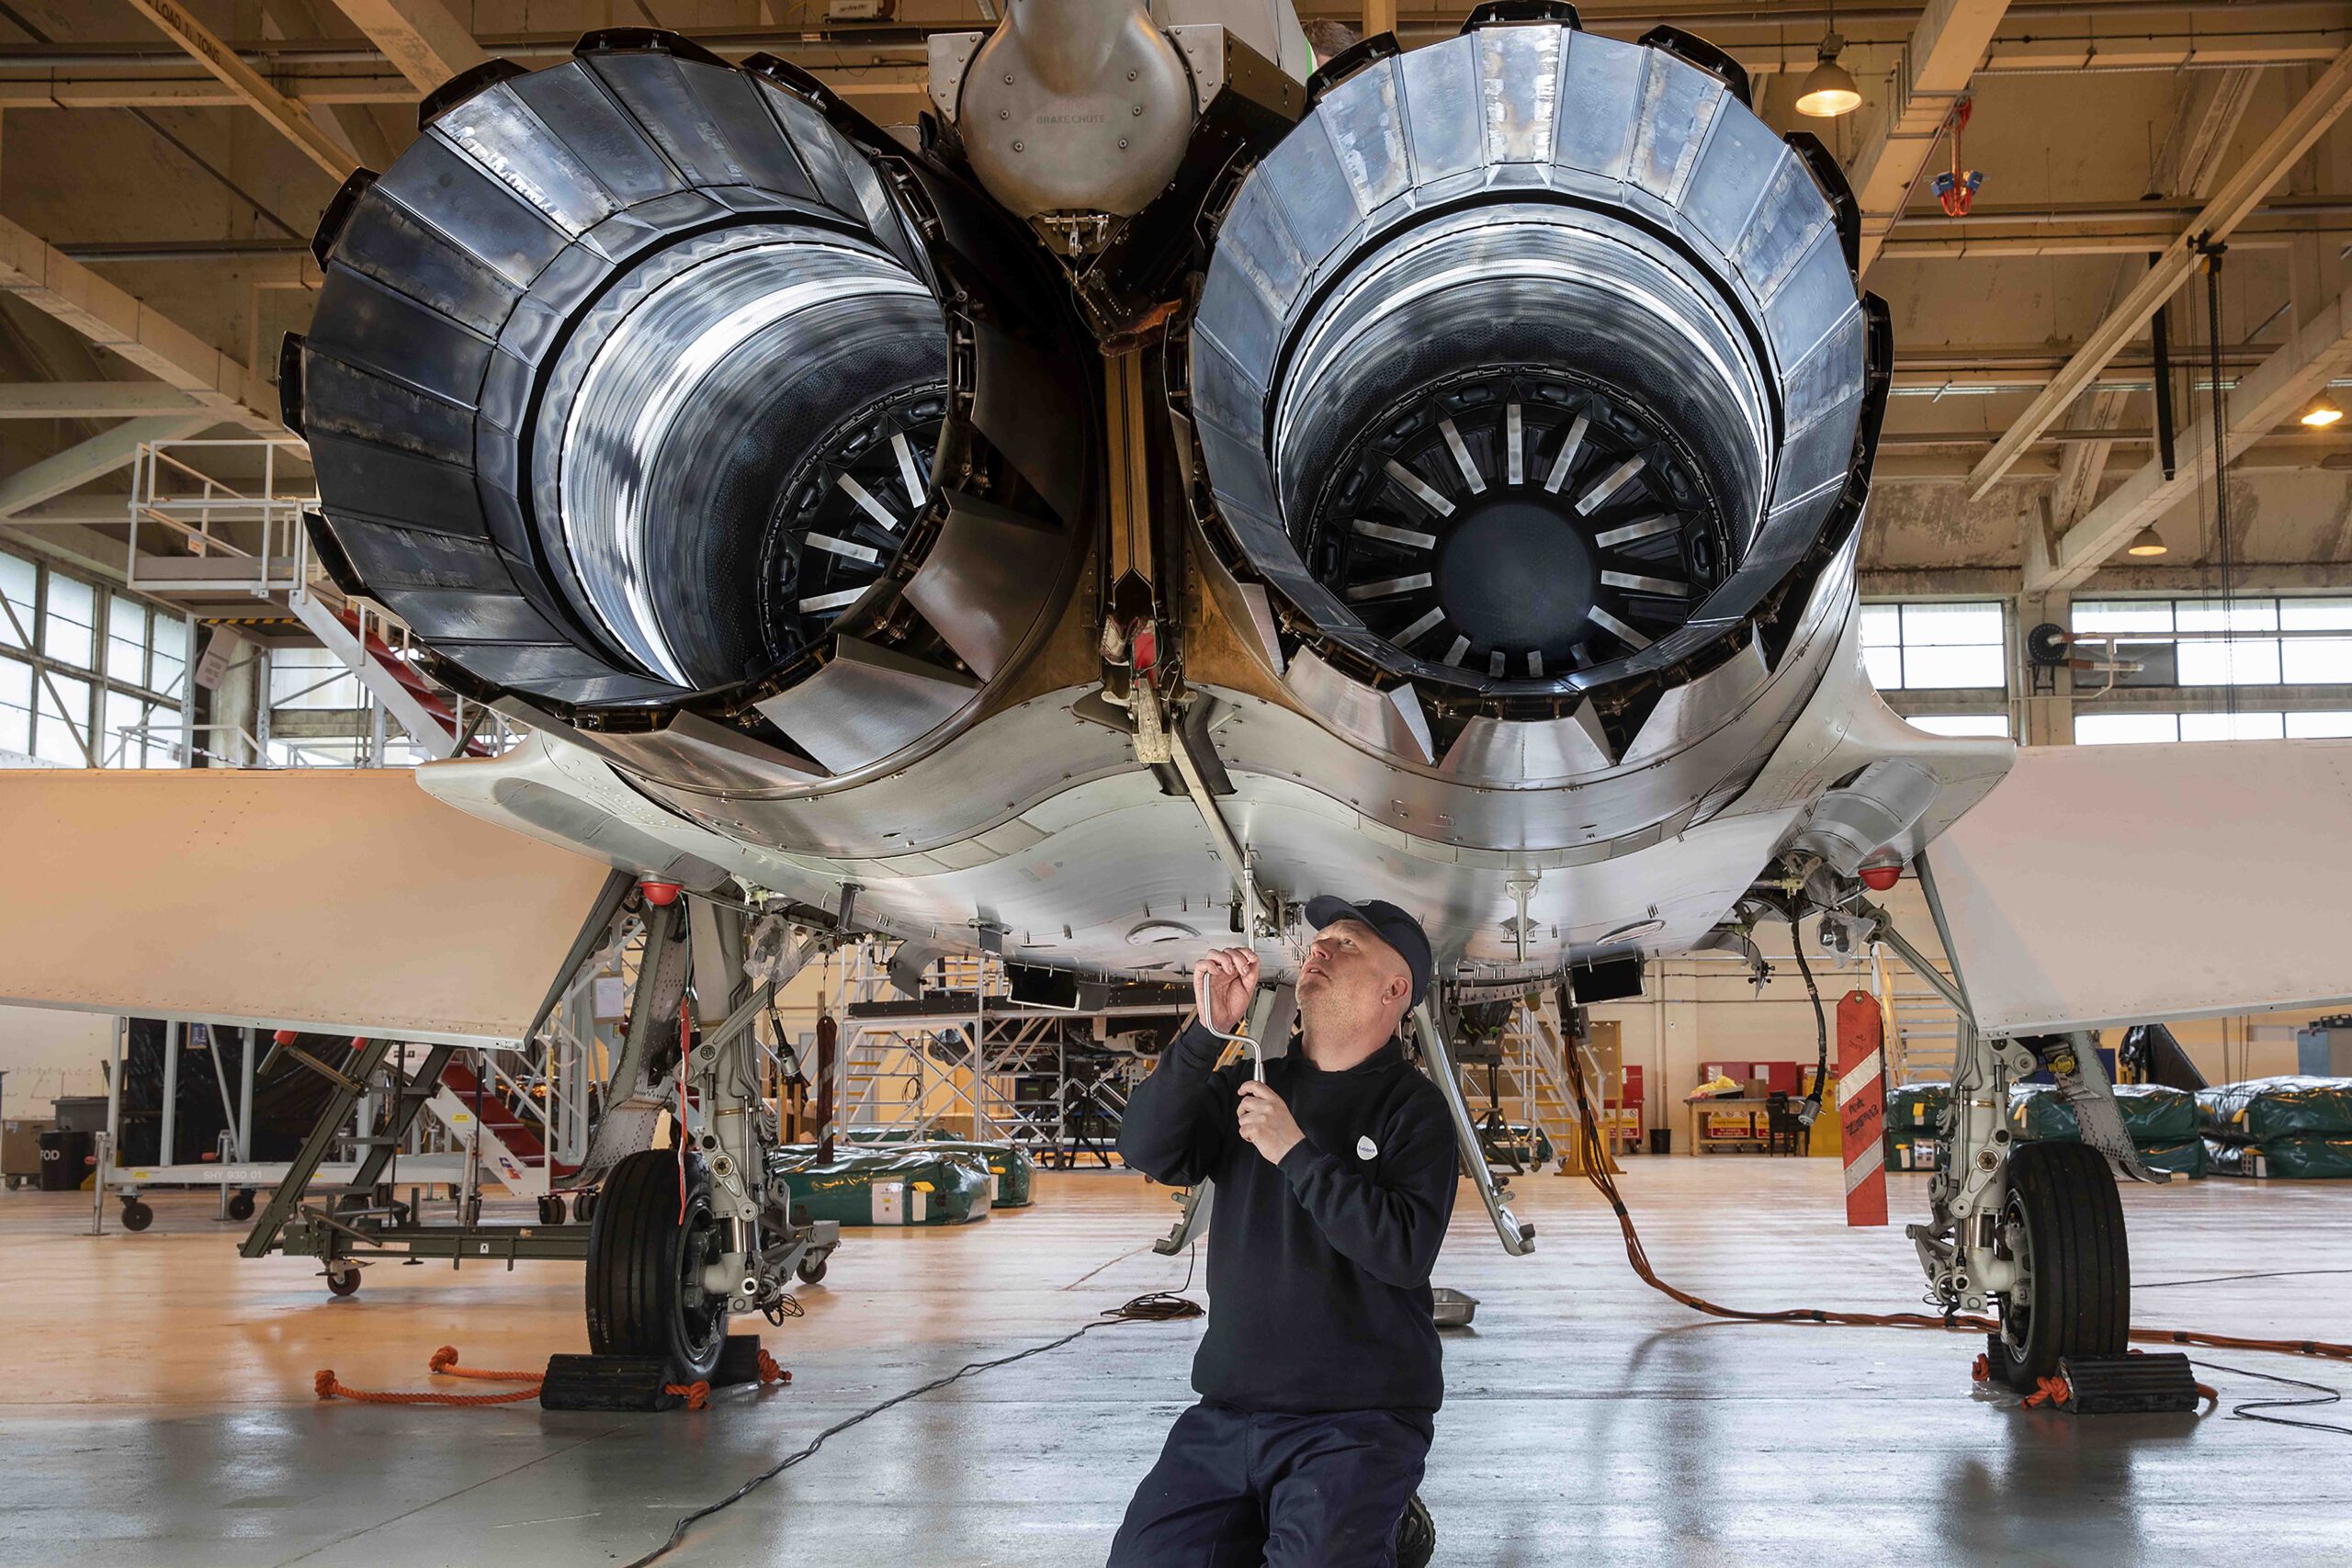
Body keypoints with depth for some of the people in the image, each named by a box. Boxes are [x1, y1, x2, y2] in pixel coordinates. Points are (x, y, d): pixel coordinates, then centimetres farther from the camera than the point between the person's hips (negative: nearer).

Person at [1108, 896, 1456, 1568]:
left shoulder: (1412, 1107, -3)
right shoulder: (1253, 1084, 12)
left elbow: (1405, 1251, -18)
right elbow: (1146, 1149, -4)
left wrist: (1296, 1154, -17)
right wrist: (1209, 1032, -14)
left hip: (1355, 1421, -4)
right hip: (1226, 1415, 5)